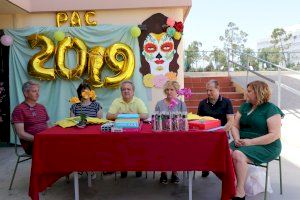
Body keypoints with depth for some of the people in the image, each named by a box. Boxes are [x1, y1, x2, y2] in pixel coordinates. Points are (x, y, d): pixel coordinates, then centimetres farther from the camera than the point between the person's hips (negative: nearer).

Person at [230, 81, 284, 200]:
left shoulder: (271, 109, -6)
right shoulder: (245, 106, 13)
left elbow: (275, 135, -14)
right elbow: (235, 126, 12)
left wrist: (251, 142, -21)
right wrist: (237, 139, -10)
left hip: (266, 147, -5)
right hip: (243, 143, 6)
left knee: (238, 155, -31)